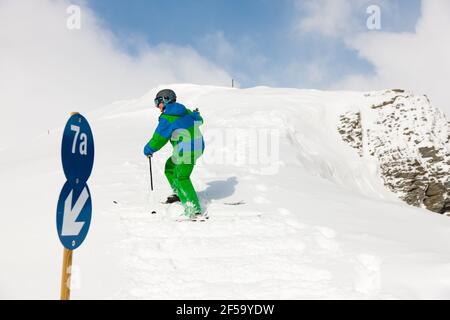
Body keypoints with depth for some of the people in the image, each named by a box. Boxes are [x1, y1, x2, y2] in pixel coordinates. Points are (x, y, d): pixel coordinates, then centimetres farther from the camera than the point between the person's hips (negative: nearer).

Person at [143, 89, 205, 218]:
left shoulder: (167, 118, -12)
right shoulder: (186, 112, 11)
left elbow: (159, 138, -11)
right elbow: (199, 121, 29)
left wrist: (148, 150, 6)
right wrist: (196, 114, 52)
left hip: (186, 151, -9)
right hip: (198, 146, 9)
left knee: (181, 178, 1)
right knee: (170, 167, 23)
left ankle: (194, 208, -4)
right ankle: (180, 194, 29)